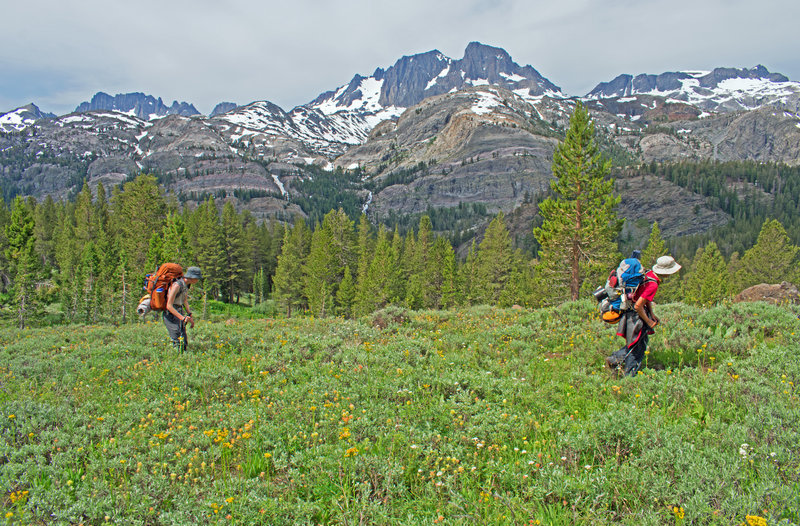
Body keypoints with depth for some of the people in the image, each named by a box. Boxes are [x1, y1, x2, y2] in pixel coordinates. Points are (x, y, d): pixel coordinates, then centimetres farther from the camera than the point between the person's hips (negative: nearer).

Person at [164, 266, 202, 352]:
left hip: (179, 314, 9)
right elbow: (169, 306, -24)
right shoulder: (177, 285, -22)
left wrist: (190, 316, 13)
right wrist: (183, 317, -30)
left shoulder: (186, 285, 5)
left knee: (184, 343, 7)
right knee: (179, 343, -15)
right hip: (171, 315, -9)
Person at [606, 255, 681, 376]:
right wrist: (649, 322, -15)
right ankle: (629, 376, 13)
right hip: (636, 316, -9)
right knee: (638, 348, 4)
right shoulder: (652, 285, -27)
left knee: (635, 345, 20)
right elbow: (638, 306, -28)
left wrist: (652, 314, 12)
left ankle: (614, 359, 23)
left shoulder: (650, 274, 1)